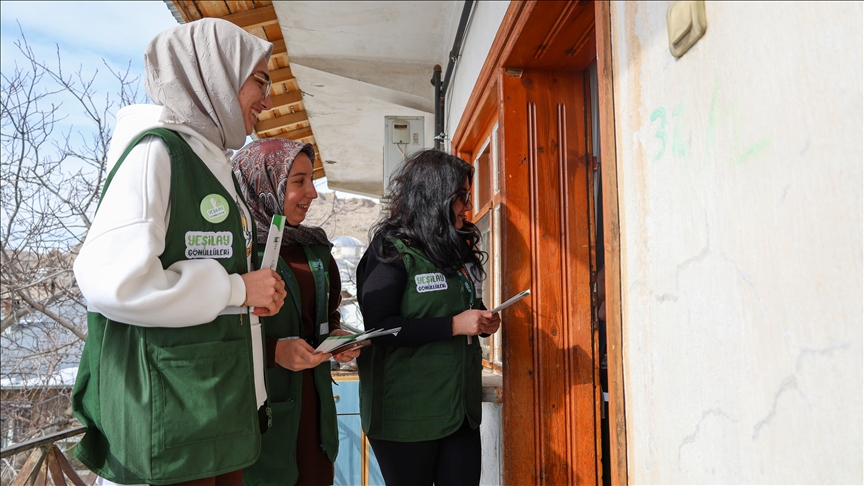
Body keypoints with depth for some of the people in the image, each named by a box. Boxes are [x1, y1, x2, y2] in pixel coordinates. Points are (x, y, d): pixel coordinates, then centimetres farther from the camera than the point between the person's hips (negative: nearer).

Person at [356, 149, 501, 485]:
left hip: (461, 408, 7)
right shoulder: (391, 251, -10)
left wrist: (481, 323, 2)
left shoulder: (458, 249, 13)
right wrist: (454, 325, -21)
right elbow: (378, 327, -19)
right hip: (408, 414, -6)